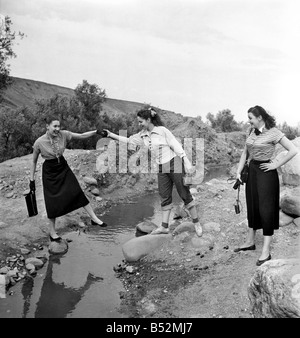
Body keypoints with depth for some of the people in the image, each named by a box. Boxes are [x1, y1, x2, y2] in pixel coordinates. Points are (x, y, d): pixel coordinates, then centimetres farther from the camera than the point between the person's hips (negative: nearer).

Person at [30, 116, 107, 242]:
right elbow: (34, 162, -5)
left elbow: (81, 136, -7)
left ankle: (94, 218, 8)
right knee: (53, 202, 2)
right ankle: (52, 232, 19)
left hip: (63, 168, 3)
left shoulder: (63, 134, -11)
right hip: (49, 172, -3)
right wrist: (32, 179, -3)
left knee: (77, 192, -3)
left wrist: (96, 132, -21)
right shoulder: (39, 142, -17)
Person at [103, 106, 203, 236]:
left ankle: (196, 223, 10)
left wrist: (187, 163, -15)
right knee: (164, 197, 7)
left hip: (174, 163, -6)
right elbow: (128, 140, 15)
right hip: (162, 168, 6)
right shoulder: (143, 135, 5)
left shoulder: (162, 130, -13)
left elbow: (176, 146, -13)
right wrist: (111, 135, 9)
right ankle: (164, 226, 13)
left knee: (185, 194, 0)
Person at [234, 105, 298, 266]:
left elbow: (293, 150, -18)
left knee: (266, 208, -3)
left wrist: (276, 165, -15)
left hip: (266, 173, -7)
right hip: (252, 170, 7)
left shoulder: (273, 132, -14)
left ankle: (266, 251, 4)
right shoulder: (252, 132, 7)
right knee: (252, 206, 15)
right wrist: (238, 171, 8)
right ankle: (250, 242, 30)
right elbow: (245, 152, 15)